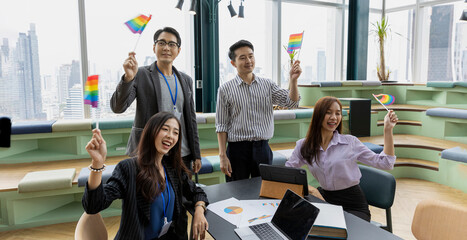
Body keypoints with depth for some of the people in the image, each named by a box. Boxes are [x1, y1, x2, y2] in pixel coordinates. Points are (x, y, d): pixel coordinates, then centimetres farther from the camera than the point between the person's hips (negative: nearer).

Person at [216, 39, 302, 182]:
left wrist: (293, 80, -19)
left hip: (262, 148, 2)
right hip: (237, 149, -2)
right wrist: (222, 156, -7)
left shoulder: (267, 85, 5)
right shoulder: (225, 89, -2)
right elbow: (221, 126, -2)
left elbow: (291, 103, -3)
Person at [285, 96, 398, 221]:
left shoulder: (350, 142, -5)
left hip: (354, 207, -2)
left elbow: (385, 163, -2)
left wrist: (388, 129, -7)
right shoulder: (304, 145, 0)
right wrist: (309, 188, -14)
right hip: (326, 199, 2)